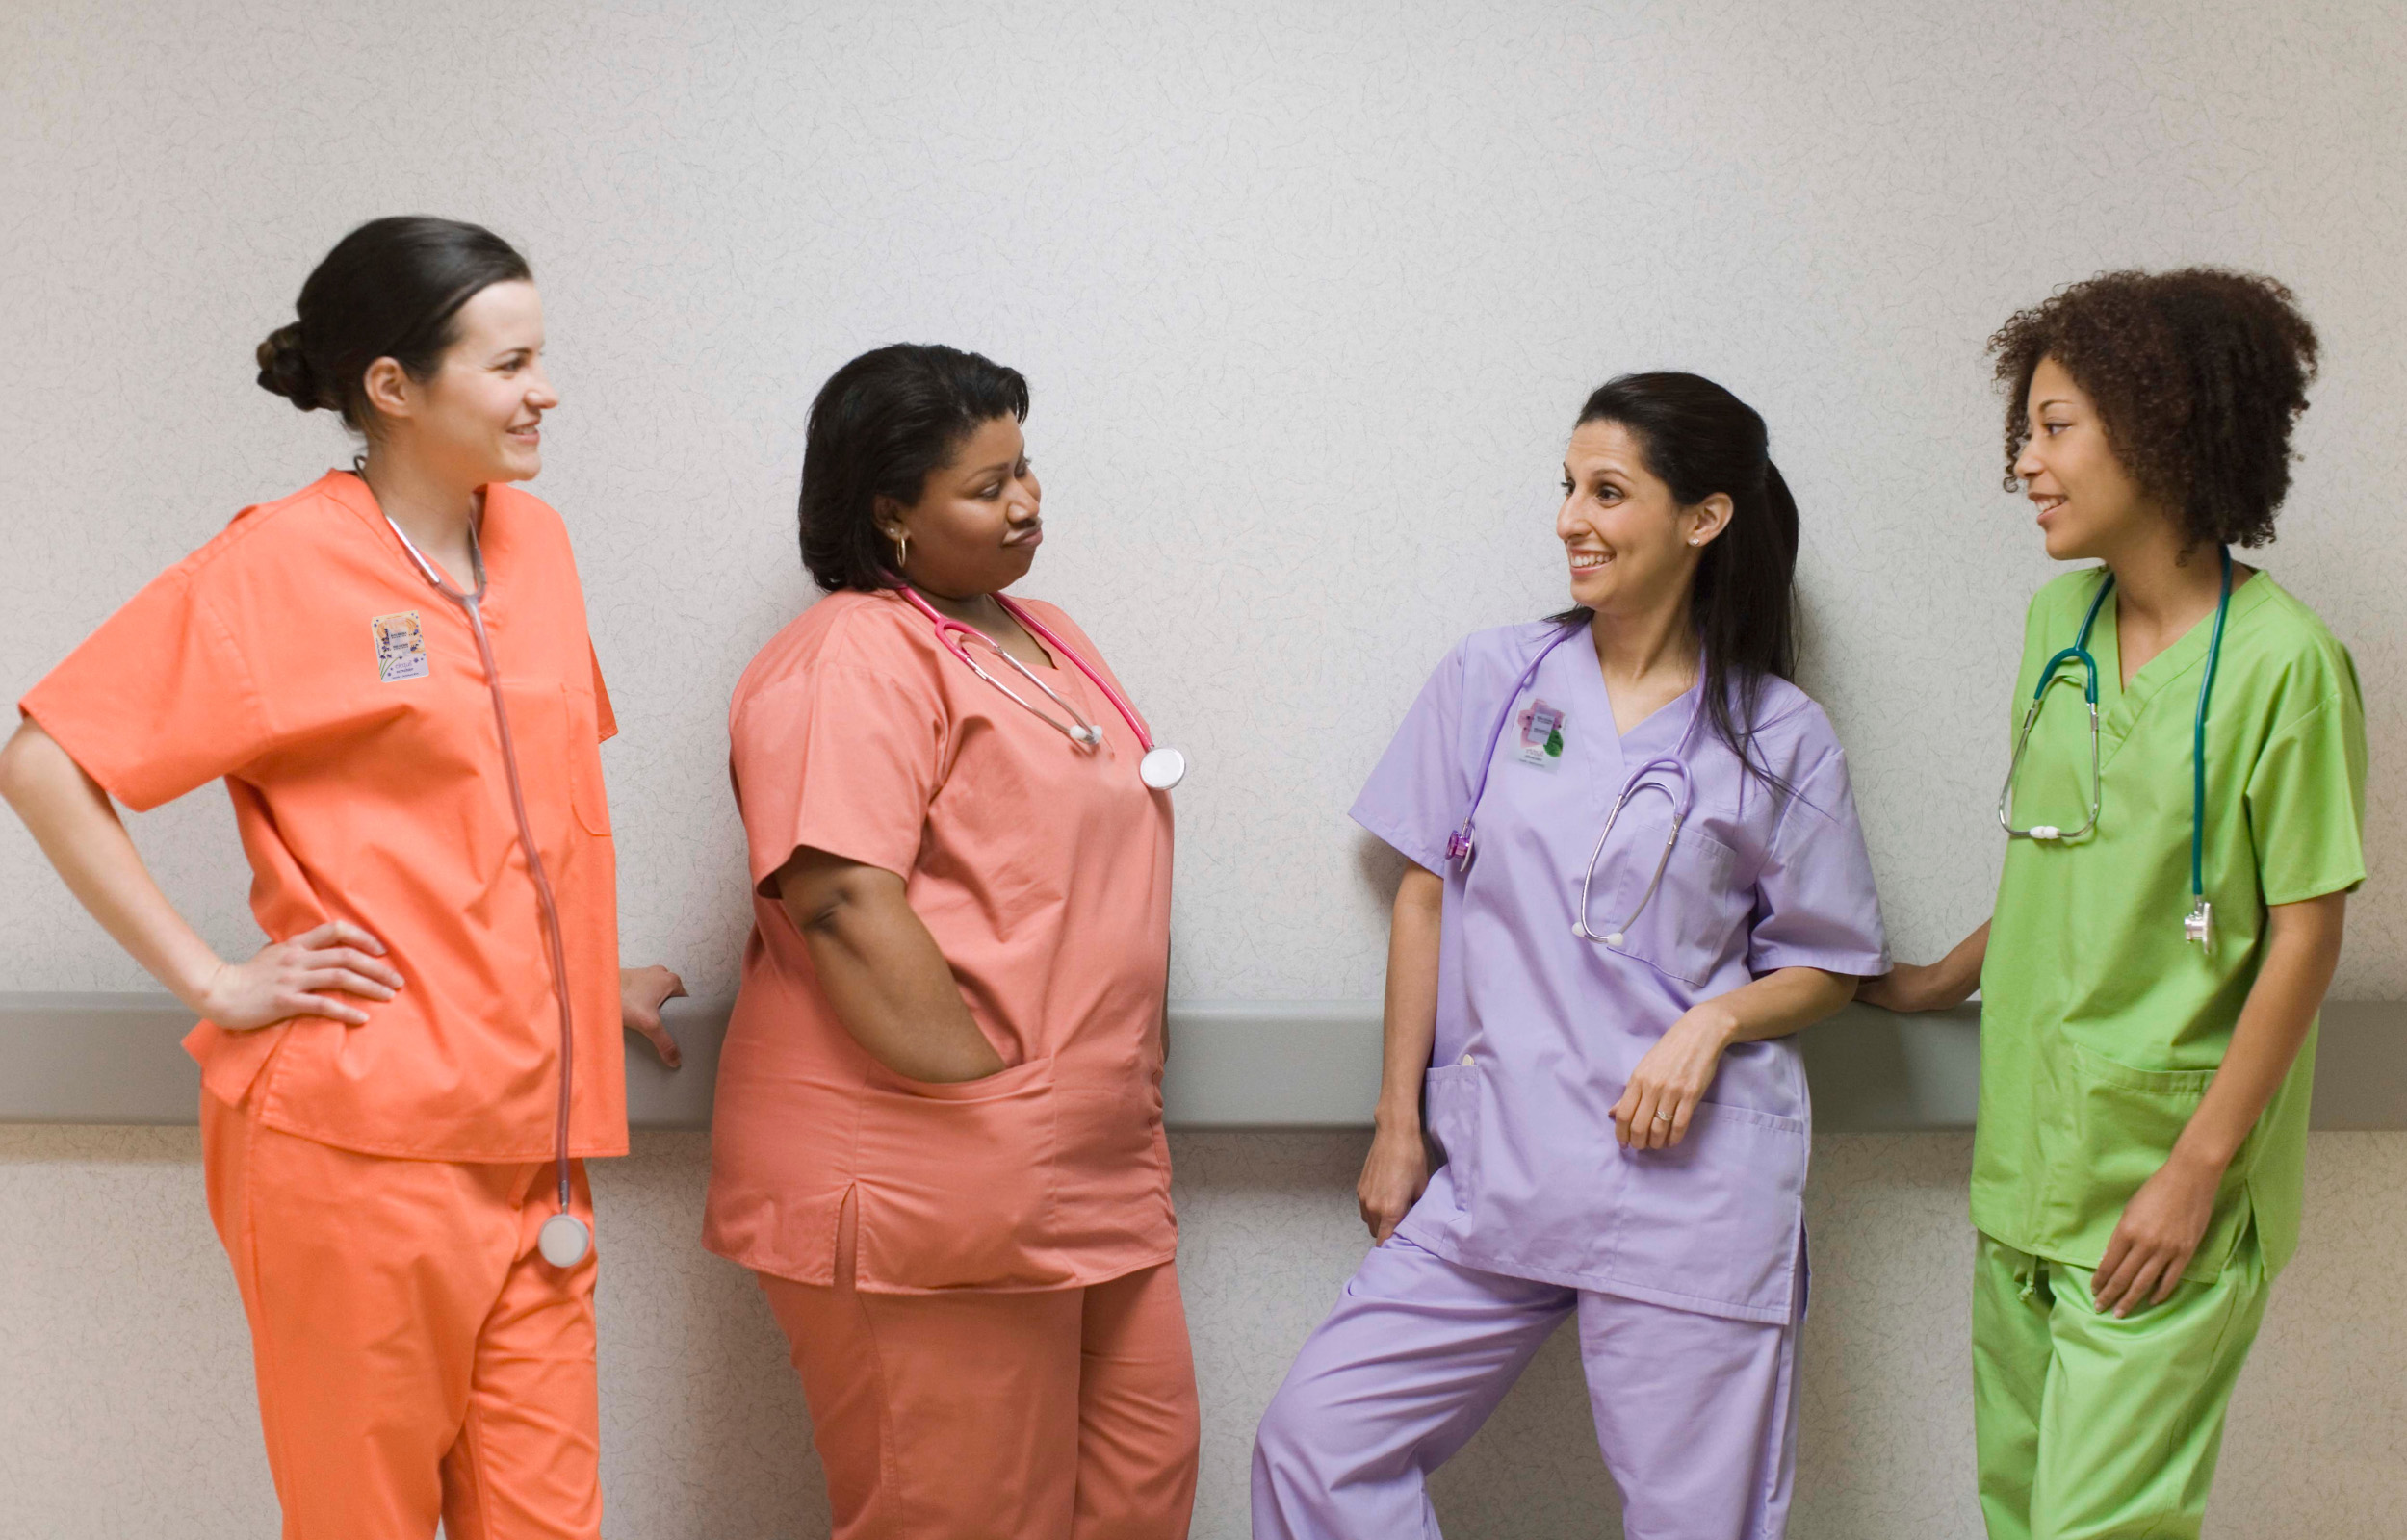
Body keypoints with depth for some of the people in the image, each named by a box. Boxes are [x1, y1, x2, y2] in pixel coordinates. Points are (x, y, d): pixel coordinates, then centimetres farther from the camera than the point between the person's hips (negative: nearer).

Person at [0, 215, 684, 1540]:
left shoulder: (535, 545, 12)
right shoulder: (281, 566, -8)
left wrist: (591, 975, 20)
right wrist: (213, 982, -10)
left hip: (529, 1142, 6)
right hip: (362, 1133, -6)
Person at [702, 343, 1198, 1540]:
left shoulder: (1042, 638, 18)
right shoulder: (849, 660, -11)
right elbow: (844, 904, -22)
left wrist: (1125, 1114, 16)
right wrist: (992, 1110, -20)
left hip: (1097, 1179, 9)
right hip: (927, 1192, -9)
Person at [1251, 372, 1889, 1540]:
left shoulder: (1780, 738, 1)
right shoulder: (1492, 678, 6)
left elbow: (1828, 963, 9)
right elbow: (1425, 899, 9)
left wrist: (1716, 1020, -12)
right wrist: (1398, 1127, 7)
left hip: (1691, 1178, -2)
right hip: (1492, 1170, 3)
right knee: (1313, 1442, -4)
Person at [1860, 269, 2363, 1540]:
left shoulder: (2282, 660, -15)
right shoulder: (2059, 621, 7)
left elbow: (2304, 935, -12)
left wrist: (2199, 1169, -14)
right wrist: (1939, 982, 23)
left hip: (2163, 1182, -7)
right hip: (2027, 1151, 7)